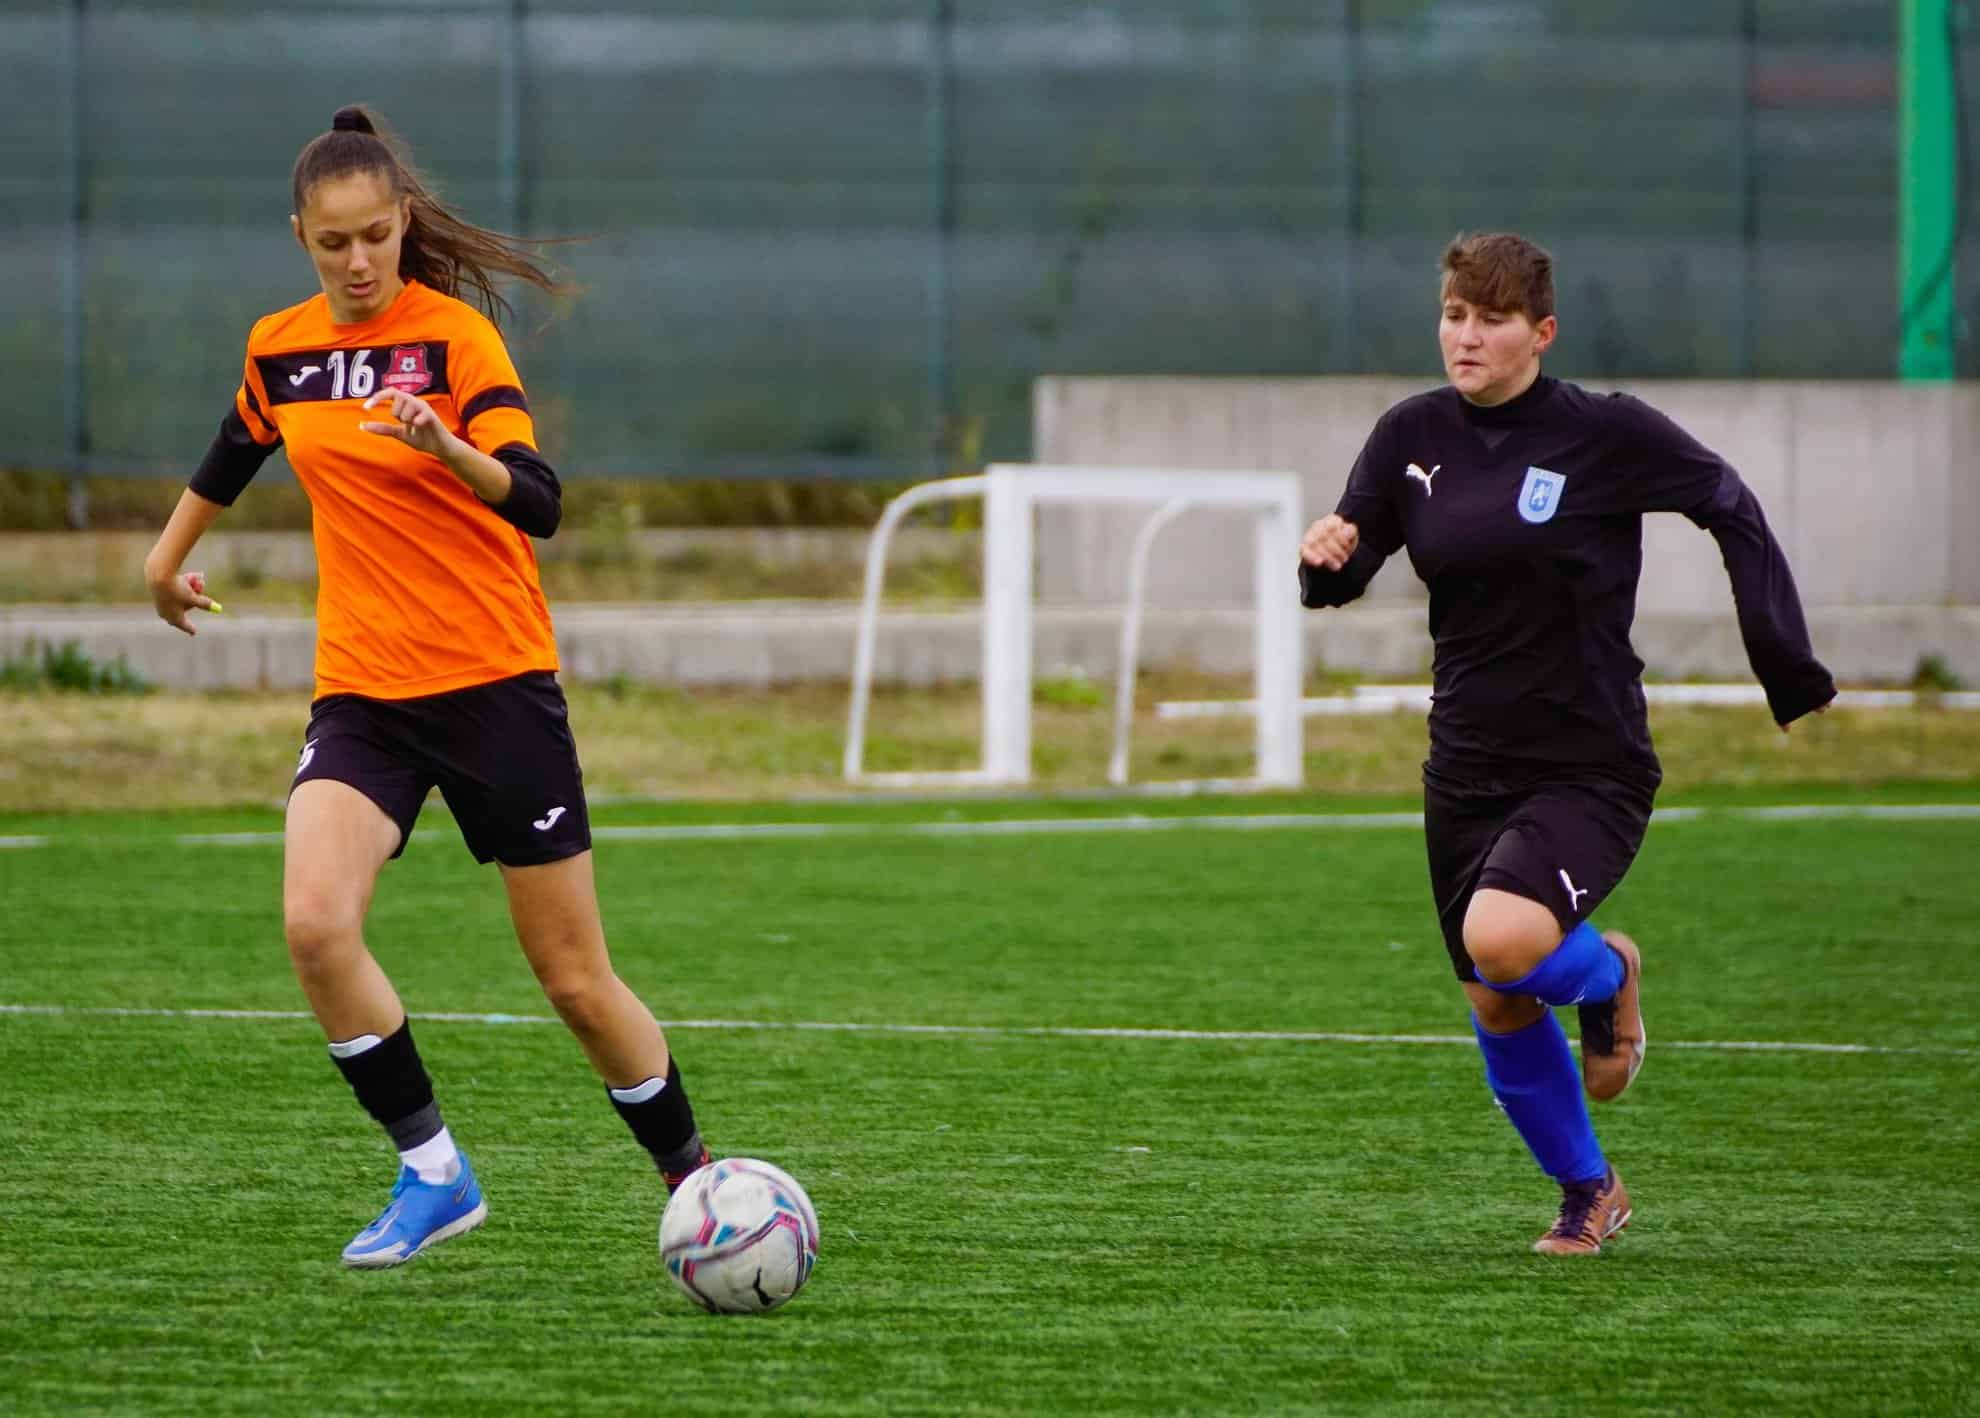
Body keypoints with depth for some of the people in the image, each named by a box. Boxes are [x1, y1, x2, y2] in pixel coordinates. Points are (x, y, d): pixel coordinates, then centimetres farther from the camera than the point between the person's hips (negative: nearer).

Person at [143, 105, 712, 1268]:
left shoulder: (454, 335, -10)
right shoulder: (280, 348, 5)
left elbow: (538, 502, -22)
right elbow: (237, 450, 29)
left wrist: (447, 448, -41)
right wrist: (171, 551, 41)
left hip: (497, 687, -4)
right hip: (363, 691, 4)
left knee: (577, 981, 1)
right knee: (315, 923, -22)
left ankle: (695, 1181, 22)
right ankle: (432, 1173, -8)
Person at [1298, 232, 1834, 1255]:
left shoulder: (1607, 435, -10)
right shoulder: (1413, 437, 2)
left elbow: (1730, 508, 1)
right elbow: (1340, 577, 6)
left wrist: (1787, 669, -3)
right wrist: (1325, 557, -20)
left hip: (1589, 771, -5)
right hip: (1466, 773, 5)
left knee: (1502, 939, -30)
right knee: (1496, 1011, 9)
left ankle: (1606, 973, 6)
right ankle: (1588, 1191, 34)